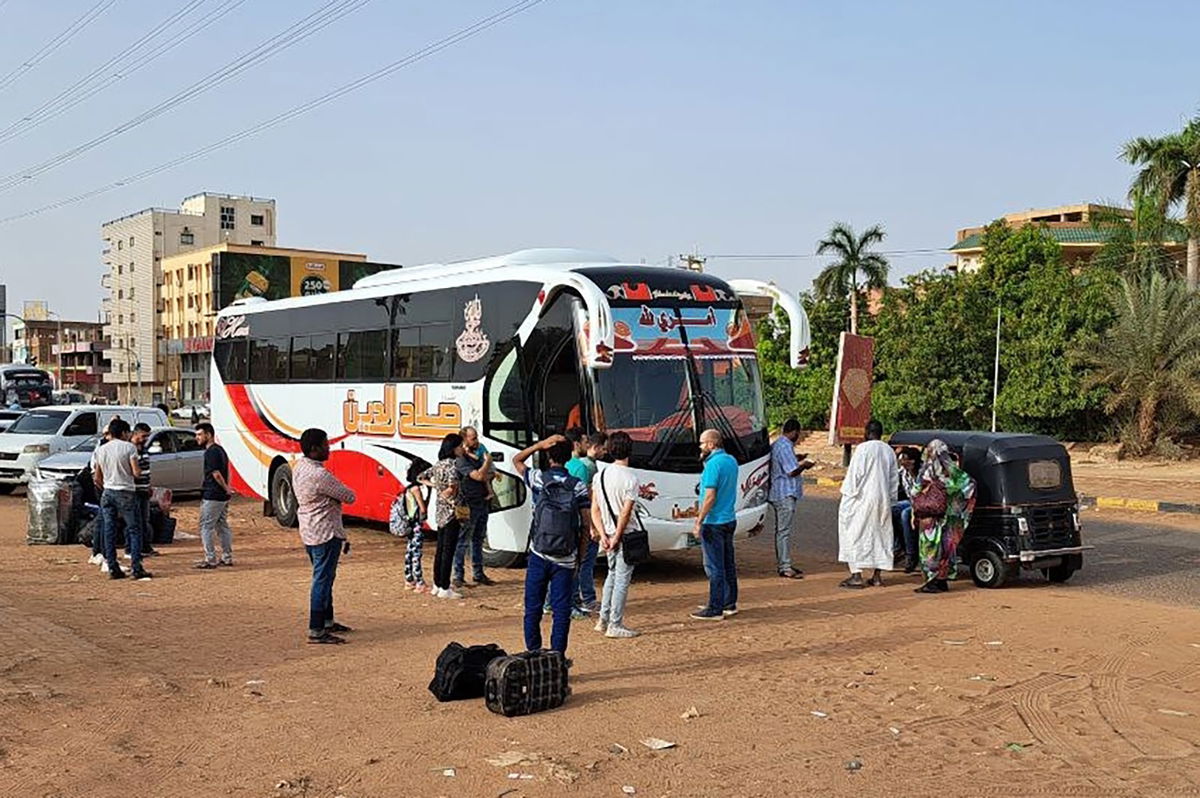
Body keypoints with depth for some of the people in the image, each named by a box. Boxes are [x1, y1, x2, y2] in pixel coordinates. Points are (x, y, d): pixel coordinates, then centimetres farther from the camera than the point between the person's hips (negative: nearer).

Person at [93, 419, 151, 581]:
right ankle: (136, 567, -6)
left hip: (107, 493, 5)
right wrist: (139, 468, 8)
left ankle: (113, 568, 7)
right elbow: (136, 472, -13)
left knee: (109, 531, 7)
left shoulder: (101, 450, 9)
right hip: (126, 493, -5)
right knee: (134, 529, 0)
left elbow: (97, 478, 13)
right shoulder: (129, 447, -7)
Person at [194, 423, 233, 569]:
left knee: (206, 527, -3)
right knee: (223, 527, 14)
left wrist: (226, 489, -12)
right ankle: (227, 558, 18)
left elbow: (216, 474, -21)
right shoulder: (220, 450, 15)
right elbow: (226, 473, 18)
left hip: (212, 496, -10)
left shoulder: (210, 452, -16)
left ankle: (210, 560, -3)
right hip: (223, 496, 10)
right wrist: (226, 489, 13)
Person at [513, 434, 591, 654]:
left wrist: (539, 444, 4)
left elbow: (516, 460, 16)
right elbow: (586, 526, -2)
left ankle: (533, 652, 15)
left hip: (539, 556, 0)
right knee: (562, 609, 5)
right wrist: (579, 557, 7)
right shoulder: (578, 486, -2)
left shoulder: (538, 478, -4)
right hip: (566, 559, 0)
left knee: (533, 607, 10)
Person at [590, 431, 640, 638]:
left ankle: (603, 620, 23)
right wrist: (617, 538, -14)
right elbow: (626, 512, -19)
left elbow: (595, 509, 2)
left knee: (612, 575, 21)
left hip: (608, 535, 7)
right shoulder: (630, 477, -15)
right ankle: (615, 625, 5)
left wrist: (603, 535, 0)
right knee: (622, 580, 1)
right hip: (625, 536, -7)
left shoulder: (600, 476, 5)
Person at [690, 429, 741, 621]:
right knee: (728, 564, 15)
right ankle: (729, 604, 23)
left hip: (714, 523, -9)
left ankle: (715, 609, 1)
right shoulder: (731, 461, 9)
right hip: (730, 520, 9)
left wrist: (699, 521, -18)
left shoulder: (713, 464, -18)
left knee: (714, 567, -3)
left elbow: (710, 496, -22)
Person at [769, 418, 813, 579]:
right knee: (784, 531, -9)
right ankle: (785, 567, -8)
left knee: (781, 529, 15)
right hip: (785, 494, -11)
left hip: (778, 493, 11)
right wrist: (804, 465, -4)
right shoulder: (785, 447, -18)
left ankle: (781, 564, 22)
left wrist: (797, 459, 26)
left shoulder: (776, 445, 14)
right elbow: (792, 471, -21)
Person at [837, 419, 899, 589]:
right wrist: (890, 498, 21)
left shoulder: (863, 448, -12)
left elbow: (854, 473, -13)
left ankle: (856, 575, -7)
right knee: (880, 535, 13)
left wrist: (847, 494, -5)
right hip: (883, 500, 7)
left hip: (863, 499, -7)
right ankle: (878, 575, 15)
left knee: (855, 535, -2)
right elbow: (894, 477, 15)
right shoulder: (889, 451, 9)